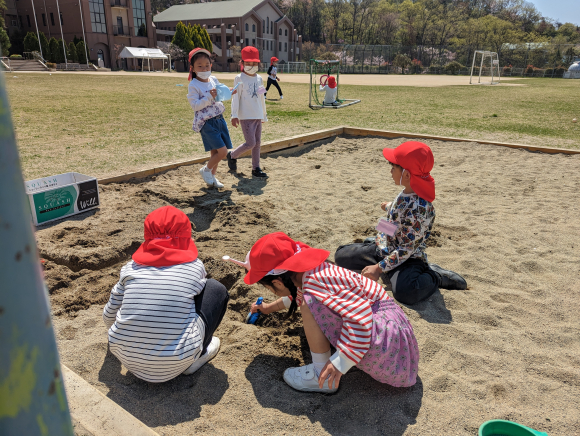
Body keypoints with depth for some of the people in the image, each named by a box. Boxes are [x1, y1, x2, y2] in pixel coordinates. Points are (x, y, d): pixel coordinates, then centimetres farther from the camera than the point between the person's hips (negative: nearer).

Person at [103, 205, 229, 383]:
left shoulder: (132, 267, 3)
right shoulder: (195, 266, -3)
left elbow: (108, 317, 14)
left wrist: (117, 329, 39)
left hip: (127, 358, 4)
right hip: (174, 365, -4)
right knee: (216, 290, 12)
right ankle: (195, 358, 15)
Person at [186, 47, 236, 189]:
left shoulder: (214, 80, 8)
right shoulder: (193, 85, -11)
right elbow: (195, 105, -18)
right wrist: (209, 97, -24)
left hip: (219, 119, 7)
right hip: (206, 123, -7)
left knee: (215, 152, 12)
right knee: (222, 151, -13)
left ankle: (212, 176, 29)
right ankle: (206, 170, 12)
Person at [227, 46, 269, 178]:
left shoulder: (259, 78, 13)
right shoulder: (239, 78, -5)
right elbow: (236, 98, -9)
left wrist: (264, 115, 23)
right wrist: (234, 115, -17)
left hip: (257, 116, 6)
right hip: (246, 116, -6)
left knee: (257, 143, 7)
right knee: (250, 143, -10)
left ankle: (256, 168, 15)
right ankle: (232, 155, 14)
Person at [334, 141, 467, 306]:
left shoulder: (419, 208, -28)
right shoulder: (406, 194, -3)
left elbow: (407, 249, -25)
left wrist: (379, 268, -23)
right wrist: (389, 207, 39)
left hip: (408, 258, -8)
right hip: (383, 247, 9)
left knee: (404, 291, -38)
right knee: (341, 255, 3)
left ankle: (436, 275, -5)